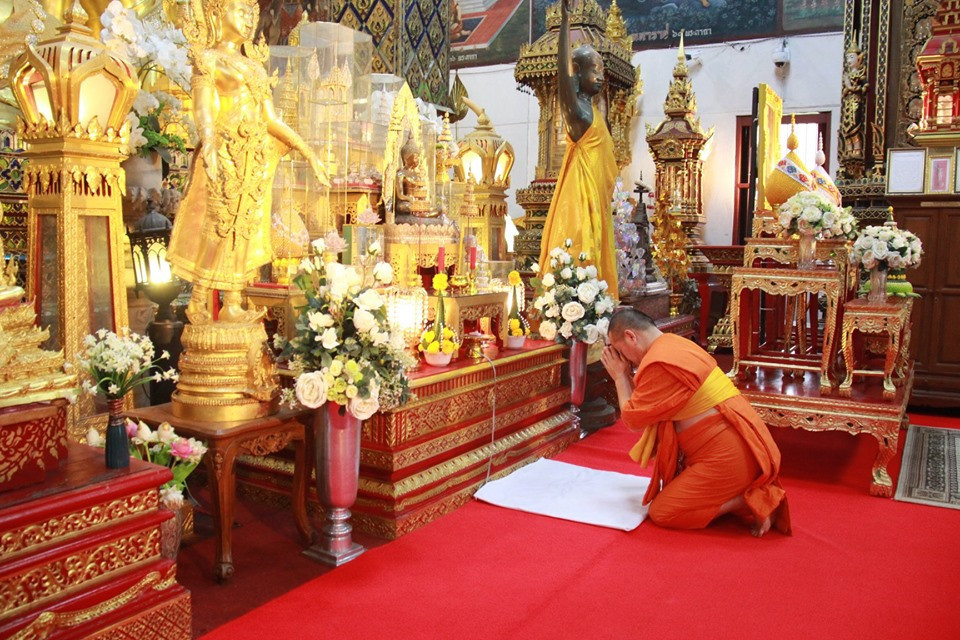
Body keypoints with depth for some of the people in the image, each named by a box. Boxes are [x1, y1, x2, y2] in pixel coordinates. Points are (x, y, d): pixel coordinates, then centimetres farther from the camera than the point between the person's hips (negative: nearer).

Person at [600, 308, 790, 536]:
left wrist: (620, 376, 1)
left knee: (661, 513, -4)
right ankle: (745, 489, 12)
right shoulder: (673, 344, 11)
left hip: (728, 455, -10)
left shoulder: (659, 362, -19)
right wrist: (625, 375, 12)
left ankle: (751, 500, -4)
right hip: (732, 445, 10)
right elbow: (644, 407, 18)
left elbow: (633, 421, -8)